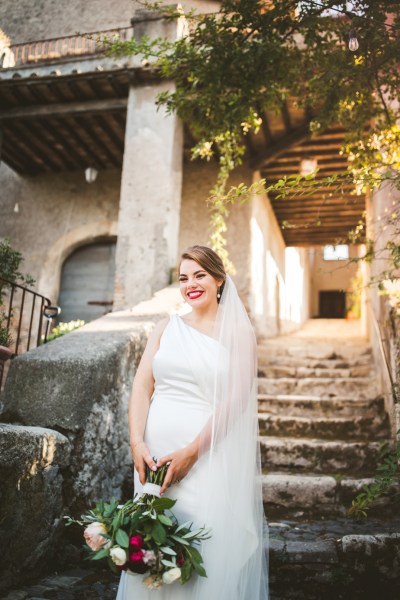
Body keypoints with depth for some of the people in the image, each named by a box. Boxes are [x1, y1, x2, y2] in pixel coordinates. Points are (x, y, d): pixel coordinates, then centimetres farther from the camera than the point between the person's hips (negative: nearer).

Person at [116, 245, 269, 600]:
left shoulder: (237, 331, 0)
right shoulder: (167, 327, 10)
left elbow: (235, 399, -9)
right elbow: (141, 387, 3)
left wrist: (192, 451, -16)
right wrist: (137, 442, -10)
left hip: (208, 450, -3)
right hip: (154, 447, 3)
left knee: (205, 545, 2)